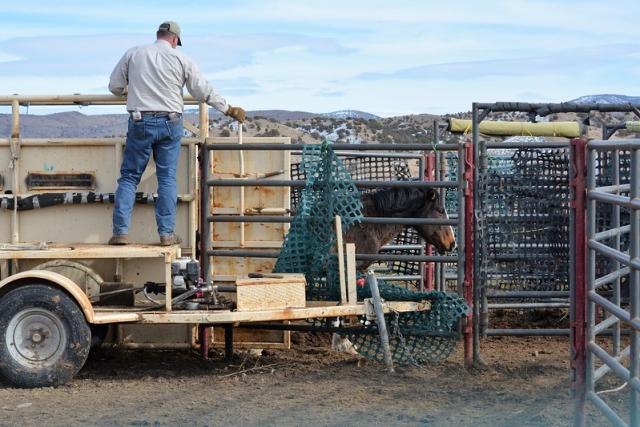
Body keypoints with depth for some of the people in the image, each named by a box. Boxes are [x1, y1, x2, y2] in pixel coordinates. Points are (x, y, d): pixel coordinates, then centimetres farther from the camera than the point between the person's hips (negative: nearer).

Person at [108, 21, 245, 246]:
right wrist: (229, 109, 18)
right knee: (167, 179, 6)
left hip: (140, 123, 0)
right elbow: (204, 92, 5)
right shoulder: (181, 59, 2)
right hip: (170, 124, 0)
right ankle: (167, 233, 6)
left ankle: (120, 231, -1)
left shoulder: (133, 54, 4)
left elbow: (115, 87, 9)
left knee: (129, 177, 6)